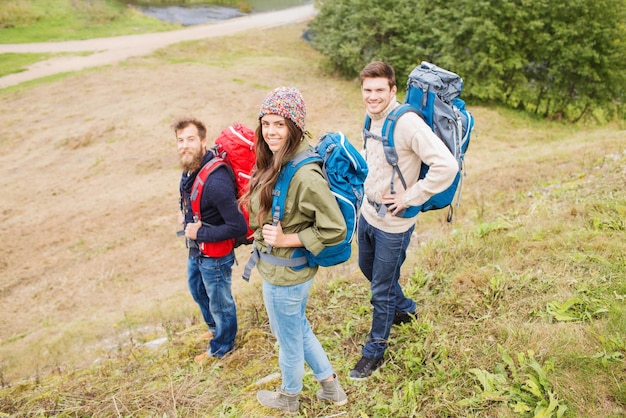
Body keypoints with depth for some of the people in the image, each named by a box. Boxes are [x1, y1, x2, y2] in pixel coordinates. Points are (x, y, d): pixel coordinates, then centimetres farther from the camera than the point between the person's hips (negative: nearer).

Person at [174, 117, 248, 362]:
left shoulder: (216, 181, -34)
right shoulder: (189, 170, -7)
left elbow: (238, 227, -32)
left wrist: (200, 232, -25)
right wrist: (184, 213, 0)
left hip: (215, 255, -9)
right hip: (195, 250, 9)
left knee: (219, 303, 15)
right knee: (197, 290, 30)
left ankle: (221, 347, 41)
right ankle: (215, 328, 57)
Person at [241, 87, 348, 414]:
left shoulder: (304, 175, -30)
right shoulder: (276, 162, -3)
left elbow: (335, 230, -26)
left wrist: (287, 239, -24)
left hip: (285, 275, -9)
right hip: (280, 268, 9)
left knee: (289, 339, 18)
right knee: (299, 328, 27)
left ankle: (288, 398, 46)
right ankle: (331, 387, 47)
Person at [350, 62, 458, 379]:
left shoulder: (407, 123, -26)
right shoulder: (374, 117, 0)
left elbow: (446, 166, -33)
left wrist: (409, 198, -25)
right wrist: (370, 190, 7)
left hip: (393, 223, -8)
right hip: (368, 212, 9)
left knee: (381, 290, 7)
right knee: (368, 267, 28)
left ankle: (374, 351, 29)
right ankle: (404, 308, 54)